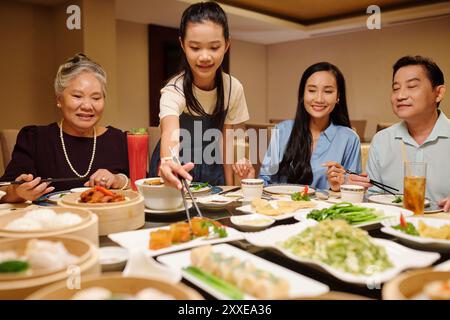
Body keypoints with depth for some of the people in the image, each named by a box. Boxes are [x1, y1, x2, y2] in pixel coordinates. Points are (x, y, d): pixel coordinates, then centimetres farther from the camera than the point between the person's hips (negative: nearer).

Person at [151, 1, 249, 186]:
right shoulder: (174, 90, -23)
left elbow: (226, 138, 0)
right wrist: (168, 162, -63)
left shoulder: (234, 88, -11)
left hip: (212, 170, 3)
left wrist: (229, 185, -3)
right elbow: (170, 132, -43)